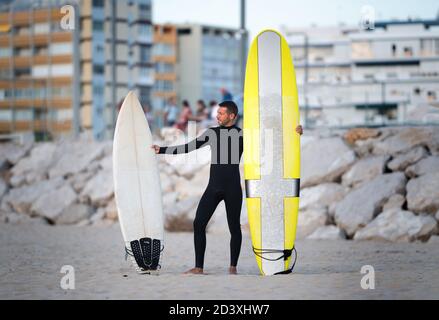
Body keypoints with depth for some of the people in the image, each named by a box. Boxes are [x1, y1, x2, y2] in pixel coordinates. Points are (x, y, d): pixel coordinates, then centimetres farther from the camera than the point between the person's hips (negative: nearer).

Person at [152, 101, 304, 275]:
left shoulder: (242, 135, 1)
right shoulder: (212, 133, 10)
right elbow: (188, 147, 14)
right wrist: (162, 150, 12)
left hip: (233, 188, -3)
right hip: (213, 187, 3)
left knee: (234, 227, 0)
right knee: (199, 223, -6)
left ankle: (233, 267, 14)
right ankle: (198, 267, -2)